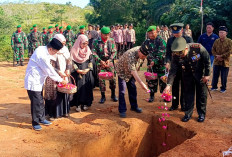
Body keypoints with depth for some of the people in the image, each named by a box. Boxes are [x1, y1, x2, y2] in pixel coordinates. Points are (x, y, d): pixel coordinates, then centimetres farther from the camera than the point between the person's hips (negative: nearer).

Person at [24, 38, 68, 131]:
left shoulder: (43, 50, 3)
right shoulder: (42, 55, -26)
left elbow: (48, 69, 11)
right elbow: (50, 71, -20)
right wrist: (61, 80, -9)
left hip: (39, 81, 10)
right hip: (33, 82, -10)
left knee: (40, 101, 18)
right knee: (36, 103, 0)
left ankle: (41, 118, 31)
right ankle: (35, 123, 13)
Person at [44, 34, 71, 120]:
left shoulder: (65, 49, 2)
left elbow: (69, 60, 11)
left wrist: (68, 70, -5)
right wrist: (59, 72, -22)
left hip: (64, 75, 6)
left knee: (64, 92, 11)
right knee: (53, 94, 2)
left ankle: (64, 111, 25)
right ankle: (52, 113, 13)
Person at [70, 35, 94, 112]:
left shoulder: (88, 50, 7)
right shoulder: (74, 50, -4)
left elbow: (91, 60, 6)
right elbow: (72, 62, -6)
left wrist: (88, 69, -8)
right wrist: (78, 70, -14)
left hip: (87, 72, 3)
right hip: (77, 73, -3)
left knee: (87, 86, 3)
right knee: (79, 87, -3)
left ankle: (86, 103, 13)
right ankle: (78, 104, 6)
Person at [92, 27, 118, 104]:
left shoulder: (111, 41, 1)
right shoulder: (96, 41, -4)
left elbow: (114, 51, 1)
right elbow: (94, 52, -7)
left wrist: (109, 59, -13)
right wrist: (100, 60, -17)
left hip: (109, 62, 1)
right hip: (100, 63, -1)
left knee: (112, 78, 1)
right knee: (101, 79, 1)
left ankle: (113, 95, 20)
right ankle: (103, 96, 14)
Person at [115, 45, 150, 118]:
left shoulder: (141, 52, -18)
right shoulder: (130, 55, -41)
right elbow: (133, 71, -48)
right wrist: (141, 83, -55)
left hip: (131, 72, 7)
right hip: (122, 71, -6)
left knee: (133, 89, 11)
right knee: (122, 91, -10)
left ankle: (134, 106, 25)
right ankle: (122, 110, -2)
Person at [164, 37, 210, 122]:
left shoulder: (198, 48, -32)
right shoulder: (176, 55, -24)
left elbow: (207, 60, -15)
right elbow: (173, 70, -19)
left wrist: (207, 74, -11)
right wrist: (169, 84, -27)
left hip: (200, 74, -2)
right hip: (187, 75, 2)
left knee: (202, 94, 7)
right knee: (188, 94, 7)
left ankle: (202, 114, 23)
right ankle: (188, 113, 23)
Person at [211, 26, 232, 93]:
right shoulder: (216, 41, 7)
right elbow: (213, 50, 6)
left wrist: (221, 56, -16)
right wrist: (216, 56, -12)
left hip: (225, 62, -3)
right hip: (216, 62, 3)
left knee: (224, 76, 4)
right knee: (215, 75, 10)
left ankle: (223, 88, 19)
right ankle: (214, 87, 24)